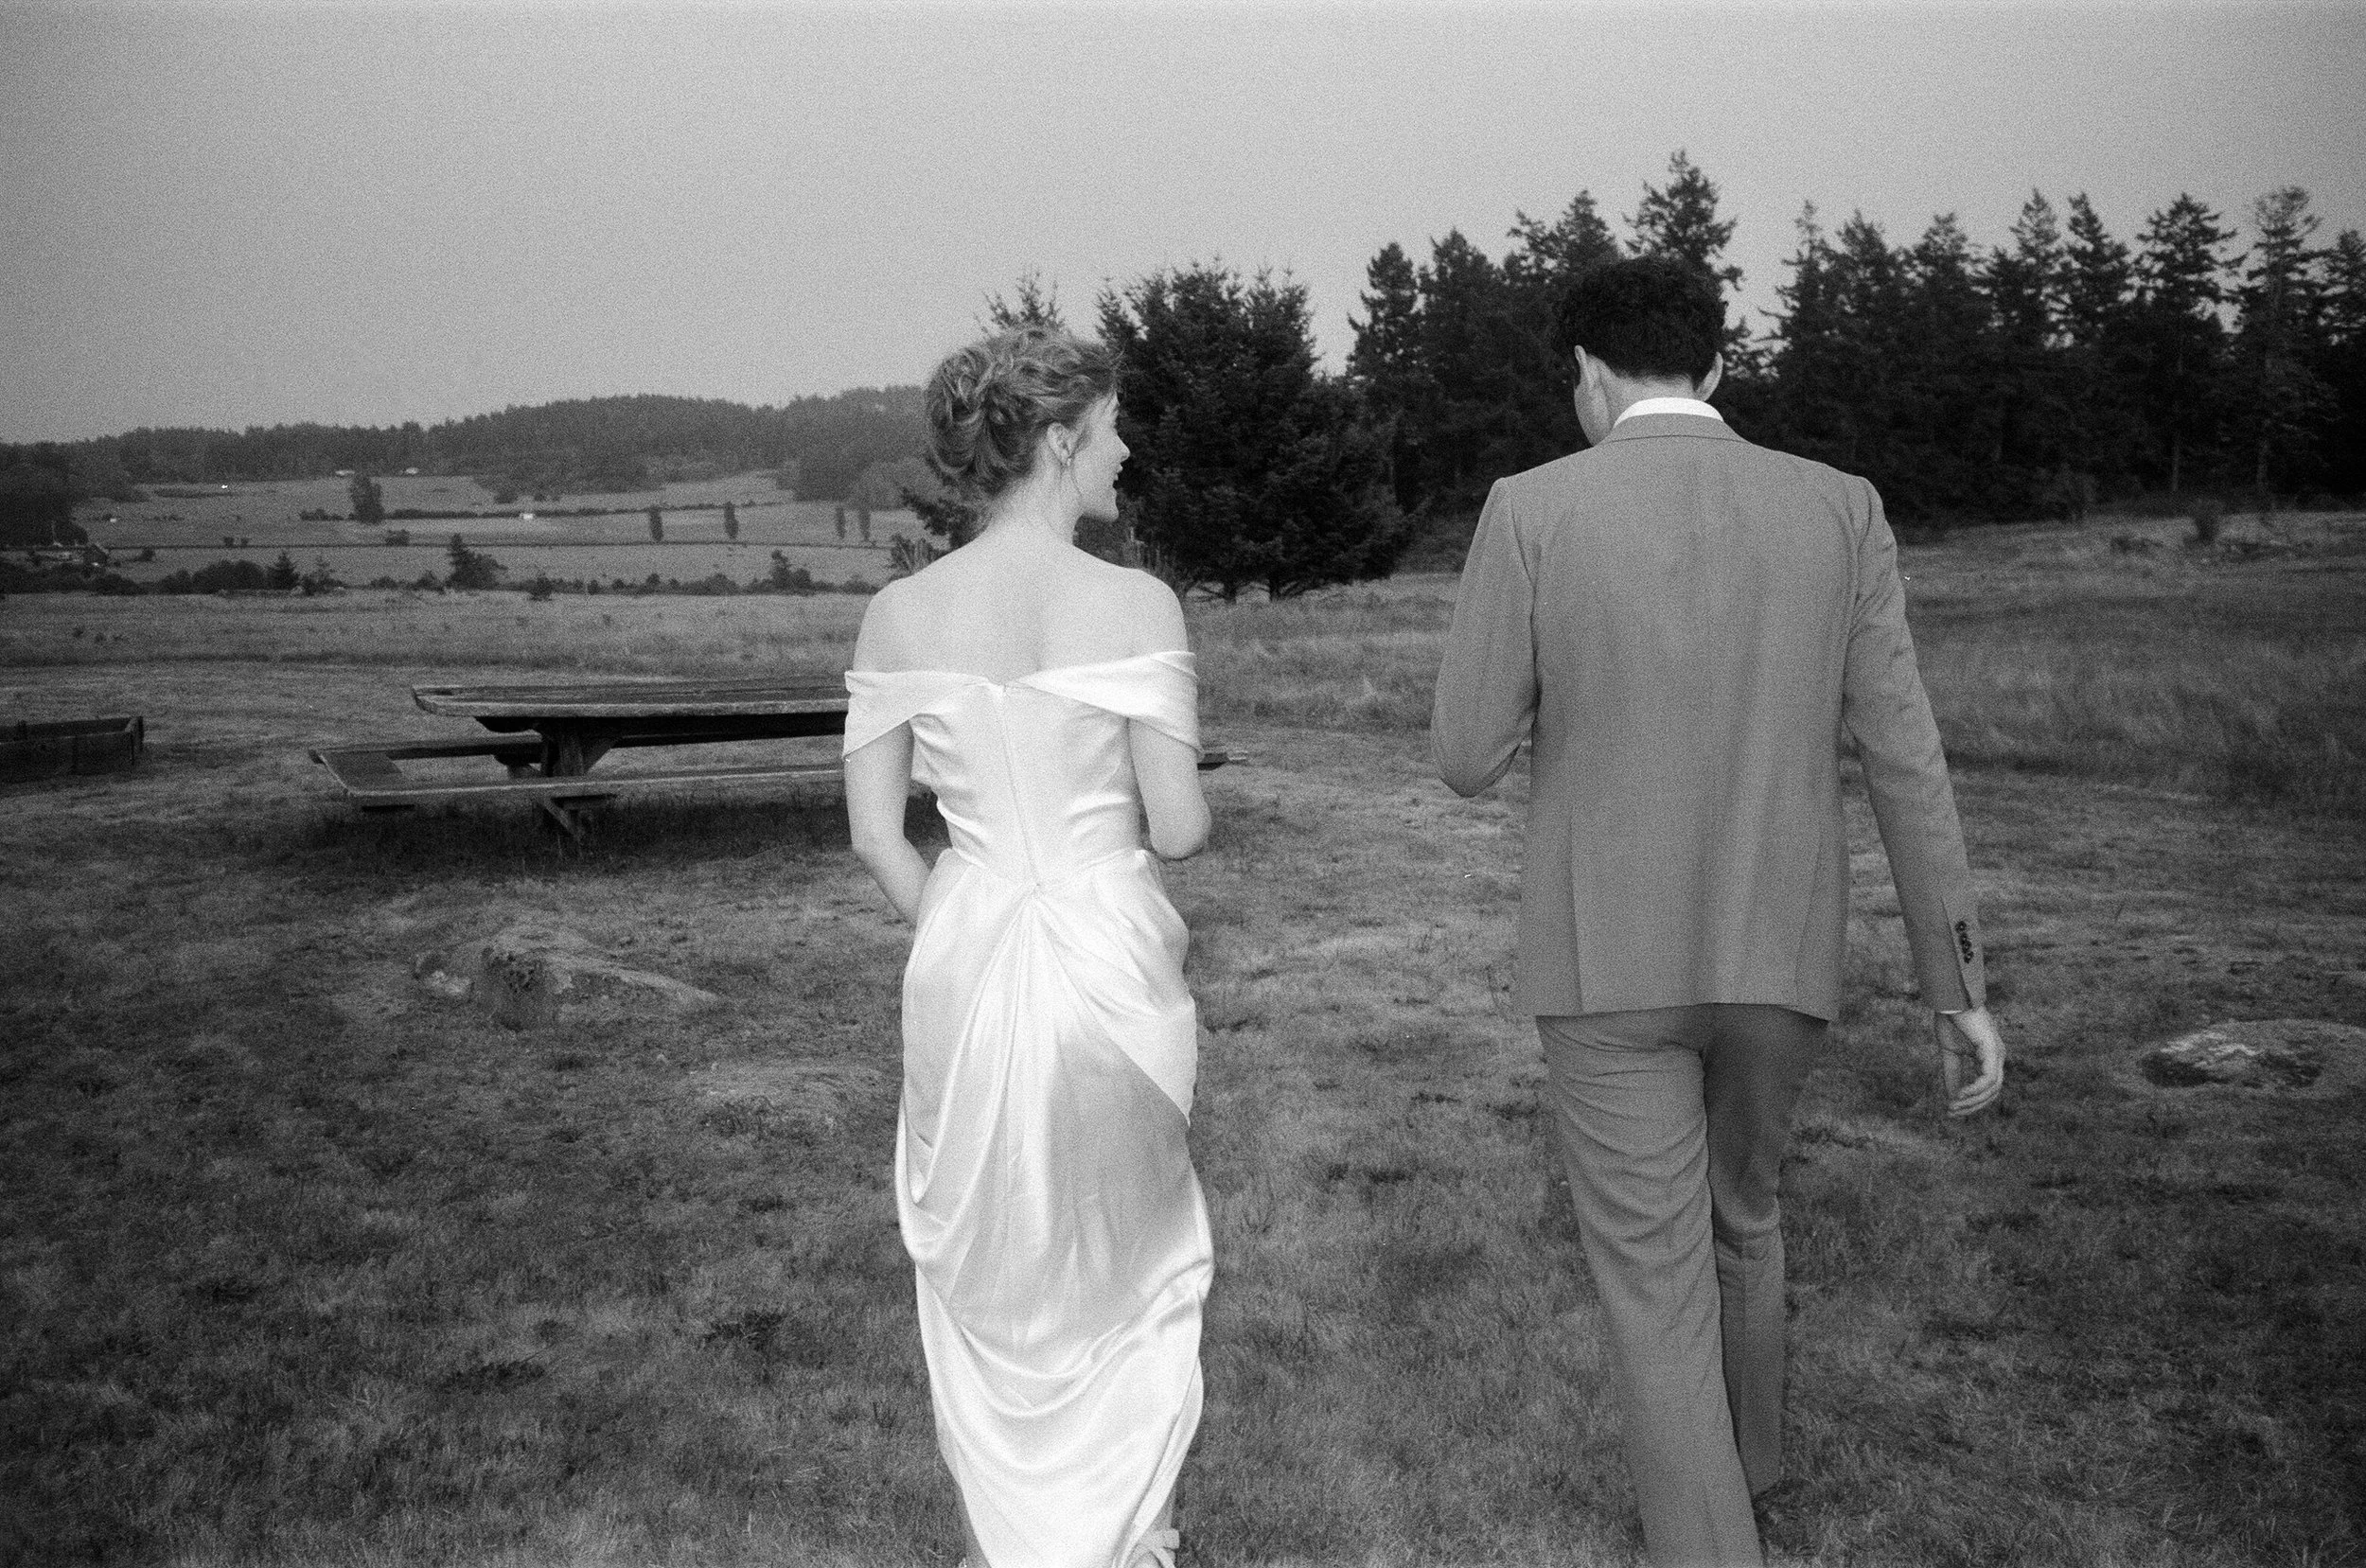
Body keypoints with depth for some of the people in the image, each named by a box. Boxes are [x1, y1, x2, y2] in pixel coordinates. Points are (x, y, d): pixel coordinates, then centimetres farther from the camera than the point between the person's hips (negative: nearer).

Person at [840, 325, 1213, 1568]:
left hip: (965, 965, 3)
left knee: (983, 1269, 23)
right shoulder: (1135, 604, -13)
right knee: (1123, 1260, 22)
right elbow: (1179, 827, -12)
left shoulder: (898, 613, -3)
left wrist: (958, 945, 13)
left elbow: (873, 833, -1)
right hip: (1111, 962, -2)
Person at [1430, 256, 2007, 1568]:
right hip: (1773, 957, 4)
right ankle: (1737, 1449, 51)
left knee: (1654, 1284, 6)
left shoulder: (1531, 511, -10)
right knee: (1735, 1207, 29)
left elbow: (1465, 761, -7)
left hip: (1609, 961, -4)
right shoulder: (1836, 510, -2)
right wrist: (1959, 992, 0)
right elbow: (1904, 762, -4)